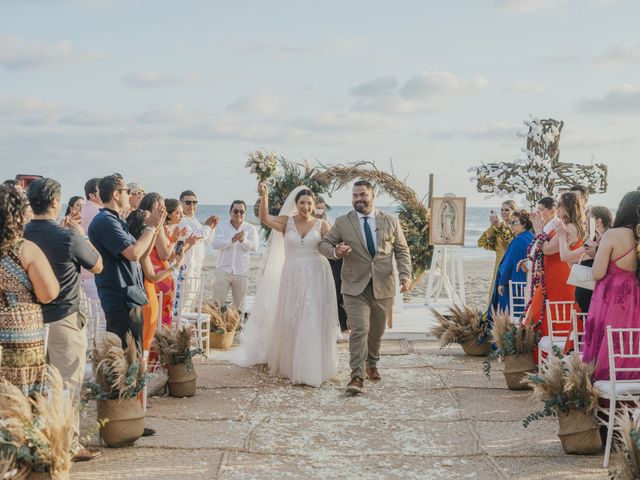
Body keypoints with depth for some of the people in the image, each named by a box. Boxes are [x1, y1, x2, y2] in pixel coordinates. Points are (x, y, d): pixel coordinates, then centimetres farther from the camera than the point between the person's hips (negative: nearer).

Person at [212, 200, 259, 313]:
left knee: (239, 305, 10)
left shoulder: (251, 229, 4)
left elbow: (255, 247, -9)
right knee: (217, 302, -2)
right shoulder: (222, 226, 3)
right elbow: (216, 244, -11)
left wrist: (243, 240, -27)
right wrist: (232, 239, -25)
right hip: (223, 271, -1)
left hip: (242, 273, 1)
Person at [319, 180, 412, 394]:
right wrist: (335, 251, -19)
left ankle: (372, 364, 38)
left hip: (383, 286, 3)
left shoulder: (390, 222, 5)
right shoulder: (342, 223, 1)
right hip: (355, 286, -2)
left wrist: (405, 275, -7)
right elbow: (324, 244, 5)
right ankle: (357, 376, -13)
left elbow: (402, 250, 7)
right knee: (359, 329, -14)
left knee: (377, 330, 15)